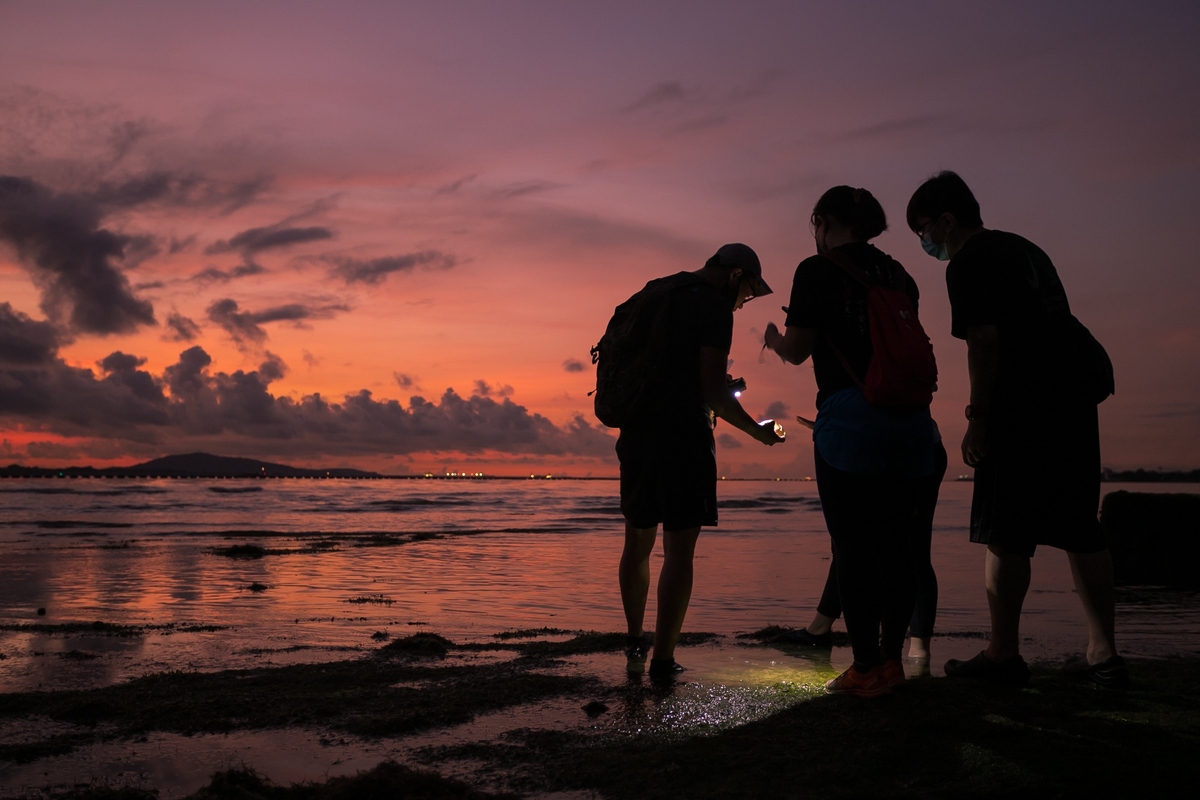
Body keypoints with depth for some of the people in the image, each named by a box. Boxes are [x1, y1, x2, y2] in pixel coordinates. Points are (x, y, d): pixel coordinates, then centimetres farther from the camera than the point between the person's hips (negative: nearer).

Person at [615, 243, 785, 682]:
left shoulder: (653, 292, 16)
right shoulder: (713, 305, -8)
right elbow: (713, 390, -15)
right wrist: (757, 431, 0)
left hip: (636, 432, 8)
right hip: (682, 435, -7)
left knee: (638, 541, 18)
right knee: (678, 549, -3)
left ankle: (635, 644, 28)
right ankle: (662, 660, -2)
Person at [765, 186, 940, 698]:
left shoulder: (817, 271, -1)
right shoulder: (898, 274, 17)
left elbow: (798, 350, -5)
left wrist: (774, 339, 15)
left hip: (852, 419, -6)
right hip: (912, 419, 6)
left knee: (853, 546, -1)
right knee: (896, 542, 10)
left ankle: (865, 667, 3)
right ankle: (891, 660, 15)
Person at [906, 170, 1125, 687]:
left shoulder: (968, 264, -5)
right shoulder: (1025, 249, 21)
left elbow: (984, 342, -15)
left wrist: (978, 417, -13)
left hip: (1021, 412, -9)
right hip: (1073, 403, 9)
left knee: (1005, 535, -2)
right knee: (1079, 532, 10)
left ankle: (1004, 654, 3)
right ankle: (1104, 655, 12)